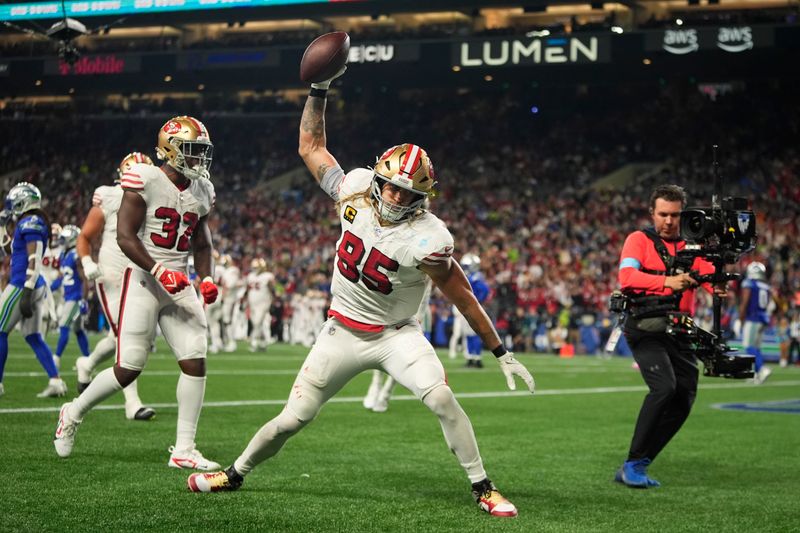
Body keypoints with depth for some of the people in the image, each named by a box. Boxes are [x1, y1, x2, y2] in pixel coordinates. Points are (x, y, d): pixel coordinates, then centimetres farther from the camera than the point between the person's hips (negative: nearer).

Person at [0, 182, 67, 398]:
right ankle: (55, 381, 0)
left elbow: (34, 260, -22)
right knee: (33, 336, 9)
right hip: (38, 287, 9)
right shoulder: (35, 223, 16)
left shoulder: (30, 223, -14)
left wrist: (26, 293, -26)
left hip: (22, 285, -9)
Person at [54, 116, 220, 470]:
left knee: (195, 363, -5)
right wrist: (160, 272, -23)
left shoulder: (202, 191, 11)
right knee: (128, 368, -6)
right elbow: (125, 236, -14)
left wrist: (206, 278, 4)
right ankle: (73, 413, 21)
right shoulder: (146, 181, -10)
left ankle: (183, 450, 2)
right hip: (143, 280, -6)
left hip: (180, 284, 6)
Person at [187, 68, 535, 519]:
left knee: (442, 399, -25)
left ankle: (483, 488, -11)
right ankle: (236, 474, 30)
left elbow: (464, 298, -17)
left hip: (396, 335, -3)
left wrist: (501, 353, -14)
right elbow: (311, 147, 5)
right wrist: (319, 90, -2)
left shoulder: (427, 240, -24)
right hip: (343, 332, 3)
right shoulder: (355, 189, -11)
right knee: (292, 420, 7)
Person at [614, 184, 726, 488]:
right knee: (664, 387, -23)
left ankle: (636, 468, 11)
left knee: (683, 400, 1)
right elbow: (626, 277, -14)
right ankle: (633, 462, -14)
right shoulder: (639, 240, 3)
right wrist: (667, 282, -28)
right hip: (645, 327, -6)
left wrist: (719, 282, -24)